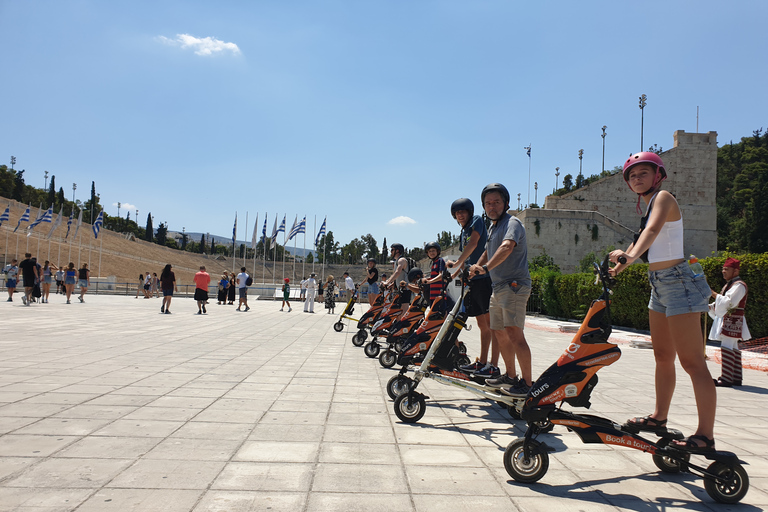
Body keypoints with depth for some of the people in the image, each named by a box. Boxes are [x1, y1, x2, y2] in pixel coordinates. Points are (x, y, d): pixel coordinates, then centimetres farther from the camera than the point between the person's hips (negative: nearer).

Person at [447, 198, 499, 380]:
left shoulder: (477, 221, -2)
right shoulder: (462, 233, 22)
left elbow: (473, 244, -16)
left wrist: (455, 263, -12)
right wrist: (455, 275, 17)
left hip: (484, 278, -9)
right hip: (472, 280, 9)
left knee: (490, 322, -8)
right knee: (482, 324, 13)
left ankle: (494, 365, -7)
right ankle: (482, 362, 19)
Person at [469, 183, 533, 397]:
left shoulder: (512, 223, -11)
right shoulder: (492, 227, 19)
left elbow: (507, 247, -32)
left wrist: (486, 267, -43)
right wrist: (476, 266, 25)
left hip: (514, 285, -10)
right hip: (498, 287, 10)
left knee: (514, 333, -17)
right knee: (499, 332, 14)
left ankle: (528, 382, -10)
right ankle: (510, 376, 27)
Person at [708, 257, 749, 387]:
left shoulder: (739, 285, -11)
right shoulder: (729, 284, 21)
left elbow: (729, 302, -22)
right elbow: (723, 302, 25)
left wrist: (713, 293, -17)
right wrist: (710, 307, 10)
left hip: (732, 321, -10)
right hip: (726, 320, 11)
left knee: (727, 348, -13)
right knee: (733, 348, 13)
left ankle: (726, 379, -14)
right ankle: (736, 378, 19)